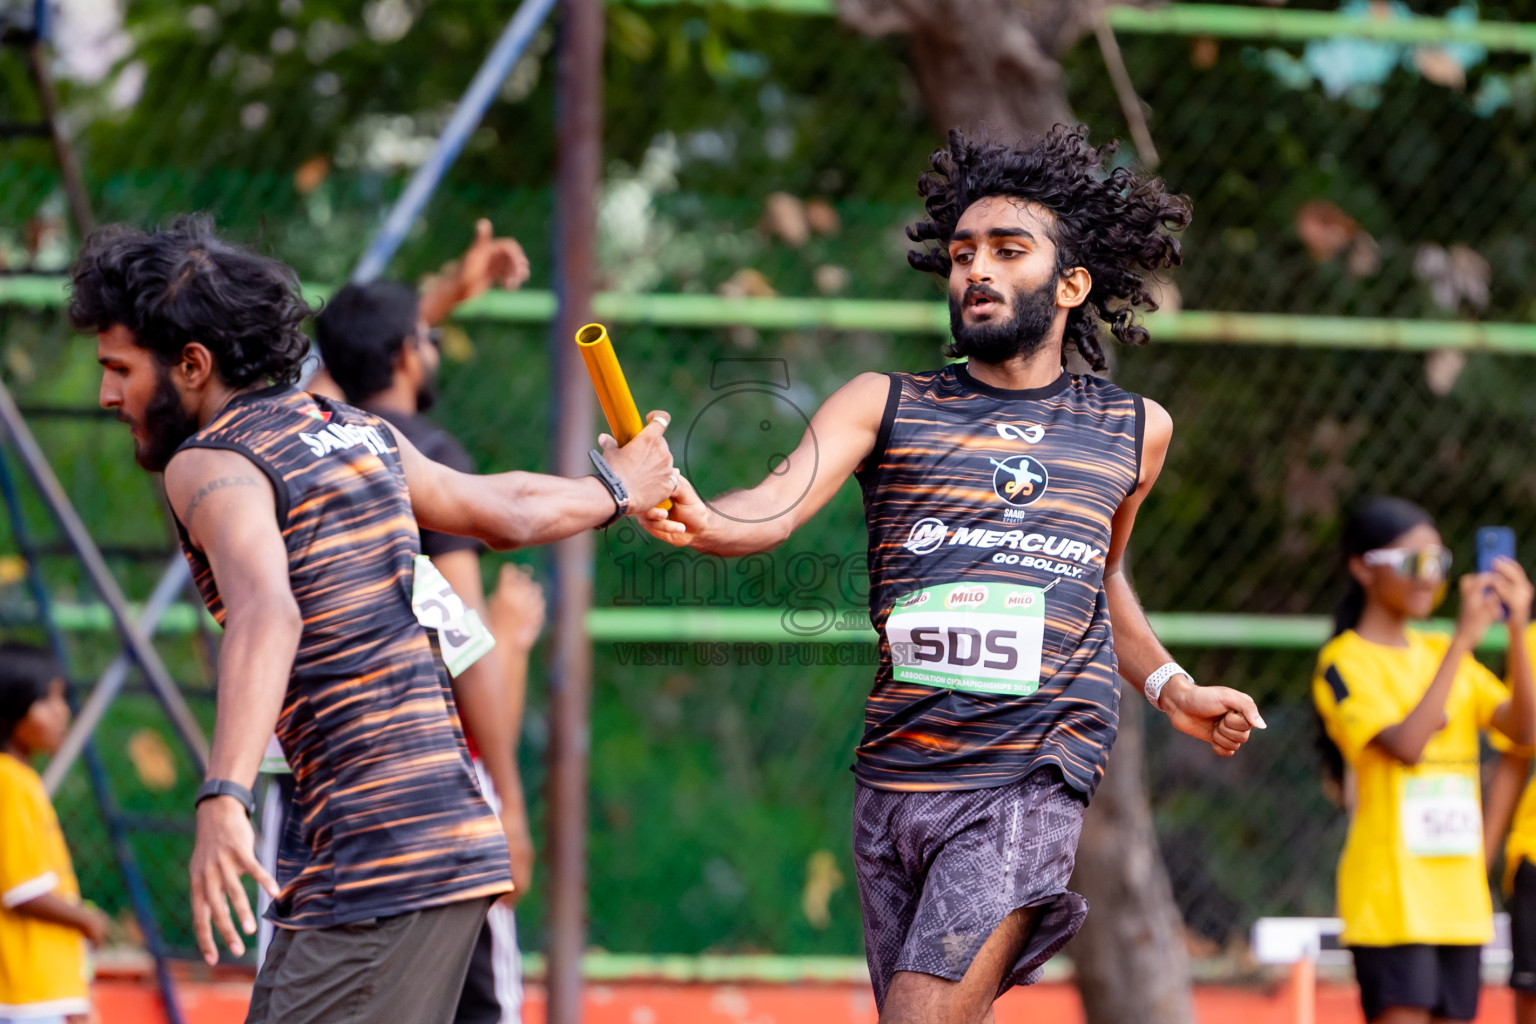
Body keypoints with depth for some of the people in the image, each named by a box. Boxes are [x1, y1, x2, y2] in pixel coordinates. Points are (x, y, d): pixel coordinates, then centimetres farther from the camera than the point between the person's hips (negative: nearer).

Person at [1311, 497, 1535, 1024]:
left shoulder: (1441, 653, 14)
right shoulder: (1345, 662, -6)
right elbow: (1406, 744, -21)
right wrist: (1464, 640, -21)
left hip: (1459, 897, 7)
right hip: (1390, 896, -7)